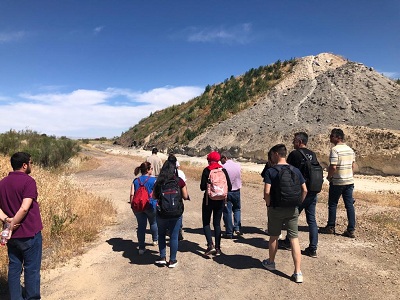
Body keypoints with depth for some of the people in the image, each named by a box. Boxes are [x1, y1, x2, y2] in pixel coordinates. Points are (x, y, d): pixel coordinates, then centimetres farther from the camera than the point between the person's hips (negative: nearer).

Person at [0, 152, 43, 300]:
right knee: (31, 269, 6)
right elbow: (24, 208, -24)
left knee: (14, 268, 15)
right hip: (29, 233, -6)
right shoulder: (28, 181, -16)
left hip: (13, 235, 7)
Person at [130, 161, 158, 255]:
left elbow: (132, 194, 0)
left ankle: (141, 248, 8)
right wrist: (158, 203, 7)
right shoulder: (153, 180, -7)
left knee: (141, 226, 6)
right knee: (153, 223, 21)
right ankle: (155, 240, 39)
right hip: (150, 205, -2)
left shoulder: (135, 181, 4)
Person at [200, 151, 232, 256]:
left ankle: (210, 245, -7)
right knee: (217, 223, 12)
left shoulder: (206, 170, -9)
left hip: (209, 199, -3)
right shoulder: (223, 170, 0)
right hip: (220, 200, 4)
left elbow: (202, 187, -12)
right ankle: (217, 248, 15)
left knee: (206, 222, 8)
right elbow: (229, 187, -1)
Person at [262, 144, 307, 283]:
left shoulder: (270, 171, -12)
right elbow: (304, 190, 2)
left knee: (273, 237, 16)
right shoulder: (295, 170, 1)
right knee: (294, 239, 7)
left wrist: (269, 205, -3)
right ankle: (298, 273, 7)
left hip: (276, 209, -3)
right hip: (293, 209, 3)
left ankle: (271, 262, 37)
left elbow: (267, 192, -19)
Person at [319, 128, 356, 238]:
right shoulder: (350, 149, 8)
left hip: (337, 182, -7)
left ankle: (330, 227, 16)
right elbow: (353, 166, 13)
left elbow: (333, 167, -22)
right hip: (349, 181, 7)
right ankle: (351, 230, 12)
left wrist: (329, 177, -6)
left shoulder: (335, 150, -16)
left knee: (332, 204, 7)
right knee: (349, 205, 8)